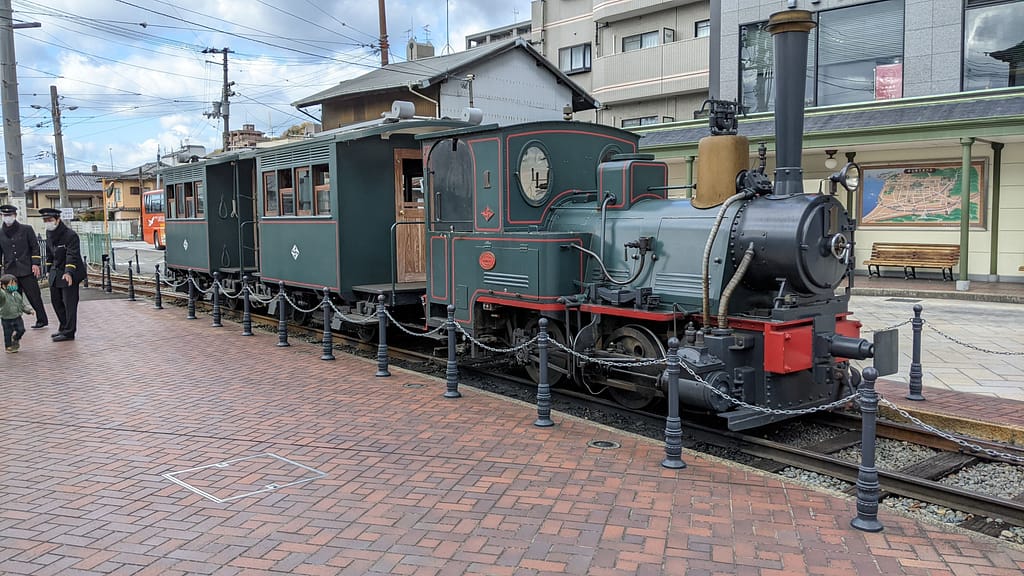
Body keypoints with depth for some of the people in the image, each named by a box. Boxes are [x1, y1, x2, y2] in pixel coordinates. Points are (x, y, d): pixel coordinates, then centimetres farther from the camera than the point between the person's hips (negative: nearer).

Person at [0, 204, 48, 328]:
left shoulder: (26, 229, 2)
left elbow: (35, 247, 2)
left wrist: (35, 264, -6)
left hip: (27, 270, -3)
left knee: (34, 296, 0)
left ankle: (42, 320, 10)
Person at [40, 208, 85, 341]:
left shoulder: (70, 235, -20)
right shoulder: (49, 233, 6)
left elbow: (72, 255, -28)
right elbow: (49, 252, 19)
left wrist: (69, 272, -39)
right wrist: (49, 269, 18)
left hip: (69, 274, -9)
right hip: (56, 272, 9)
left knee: (69, 303, -4)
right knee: (56, 300, 16)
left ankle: (69, 332, 2)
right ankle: (64, 327, 30)